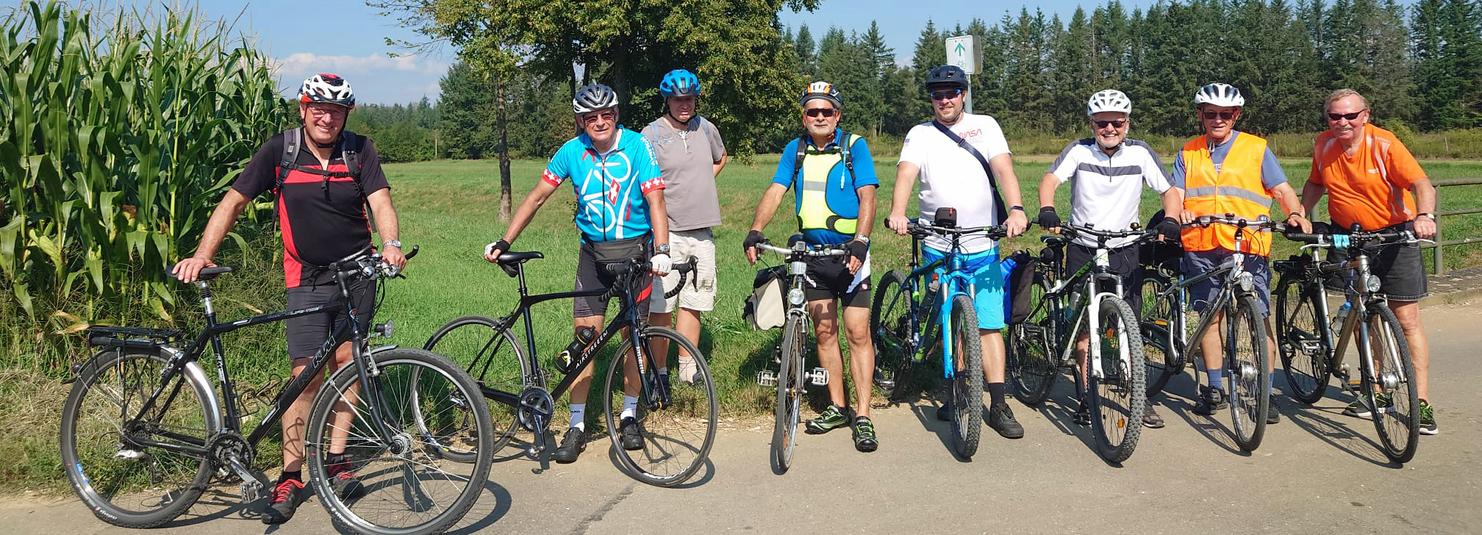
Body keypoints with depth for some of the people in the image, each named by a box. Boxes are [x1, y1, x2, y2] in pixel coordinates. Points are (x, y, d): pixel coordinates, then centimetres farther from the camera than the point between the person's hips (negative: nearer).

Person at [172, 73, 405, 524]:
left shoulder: (359, 151, -4)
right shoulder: (280, 150, -6)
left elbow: (380, 202, -14)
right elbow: (233, 201, -3)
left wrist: (391, 244, -34)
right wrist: (202, 255, -14)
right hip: (307, 279, -1)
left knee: (346, 362, 4)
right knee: (306, 374, -5)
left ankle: (337, 458, 17)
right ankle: (291, 477, 2)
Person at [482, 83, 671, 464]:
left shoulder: (637, 146, -10)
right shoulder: (572, 151, -3)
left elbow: (655, 200, -16)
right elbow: (537, 197, 2)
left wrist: (661, 250, -30)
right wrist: (504, 242, -4)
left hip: (635, 249, -1)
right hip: (593, 251, 2)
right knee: (584, 333, -4)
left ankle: (629, 416, 21)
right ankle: (577, 426, 4)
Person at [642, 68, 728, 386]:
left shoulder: (705, 128, 9)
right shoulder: (652, 135, -6)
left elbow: (720, 159, 30)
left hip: (701, 231, 5)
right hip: (666, 232, -5)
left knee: (693, 303, 9)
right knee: (661, 307, -2)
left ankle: (688, 369, 17)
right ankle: (660, 373, 8)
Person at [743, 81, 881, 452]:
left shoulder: (854, 146, -5)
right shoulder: (796, 149, 6)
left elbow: (867, 196, -14)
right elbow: (775, 191, -2)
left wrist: (860, 242, -28)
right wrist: (755, 231, -18)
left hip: (850, 251, -4)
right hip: (812, 251, 4)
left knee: (857, 333, -6)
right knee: (824, 331, 9)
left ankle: (862, 416, -1)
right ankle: (837, 407, 20)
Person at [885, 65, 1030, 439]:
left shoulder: (985, 126, 4)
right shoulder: (920, 134, 4)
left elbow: (1003, 168, -9)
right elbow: (906, 173, -13)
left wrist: (1016, 208, -28)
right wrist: (897, 211, -33)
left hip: (983, 246, -1)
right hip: (937, 246, 1)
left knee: (988, 323, -3)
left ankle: (998, 405, 1)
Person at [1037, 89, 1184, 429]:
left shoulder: (1140, 153, -1)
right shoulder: (1078, 151, -5)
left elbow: (1169, 190, 0)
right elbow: (1050, 180, -19)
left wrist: (1169, 220, -20)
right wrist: (1047, 211, -39)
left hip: (1125, 251, 1)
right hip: (1083, 250, 0)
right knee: (1084, 327, 3)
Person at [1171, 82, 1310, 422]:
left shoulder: (1256, 148, 7)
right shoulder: (1188, 153, 13)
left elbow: (1282, 189, 3)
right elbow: (1176, 193, 4)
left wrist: (1295, 213, -17)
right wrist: (1178, 212, -18)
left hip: (1249, 246, -2)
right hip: (1201, 247, 2)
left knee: (1261, 317, -5)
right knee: (1209, 315, 7)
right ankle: (1215, 389, 18)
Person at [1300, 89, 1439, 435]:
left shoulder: (1384, 144, -15)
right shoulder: (1324, 145, -2)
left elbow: (1421, 183, -22)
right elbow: (1315, 185, 15)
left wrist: (1424, 215, -40)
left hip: (1394, 237, -4)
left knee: (1407, 320, -5)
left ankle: (1422, 403, -1)